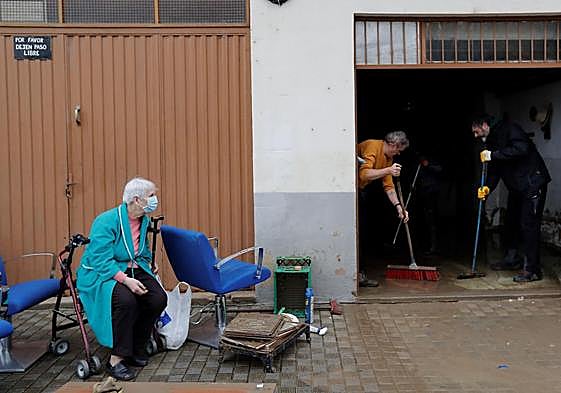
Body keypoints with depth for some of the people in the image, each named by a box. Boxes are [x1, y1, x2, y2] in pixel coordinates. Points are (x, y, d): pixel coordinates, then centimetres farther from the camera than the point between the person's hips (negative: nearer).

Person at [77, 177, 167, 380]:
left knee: (159, 298, -16)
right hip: (100, 274, -7)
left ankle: (135, 349, 2)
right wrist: (125, 279, -35)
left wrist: (148, 273, 4)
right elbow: (102, 260, -24)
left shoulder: (145, 221, 6)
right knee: (125, 299, -35)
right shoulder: (106, 221, -18)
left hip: (132, 270, 7)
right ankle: (116, 359, -21)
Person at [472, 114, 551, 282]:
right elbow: (494, 169, 14)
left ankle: (532, 270, -6)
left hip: (532, 184, -9)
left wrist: (493, 155, -24)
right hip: (516, 188, 10)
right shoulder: (491, 141, 15)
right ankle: (511, 260, 30)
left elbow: (521, 149, -28)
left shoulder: (509, 129, -11)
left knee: (528, 225, -10)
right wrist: (488, 187, -2)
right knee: (511, 222, 16)